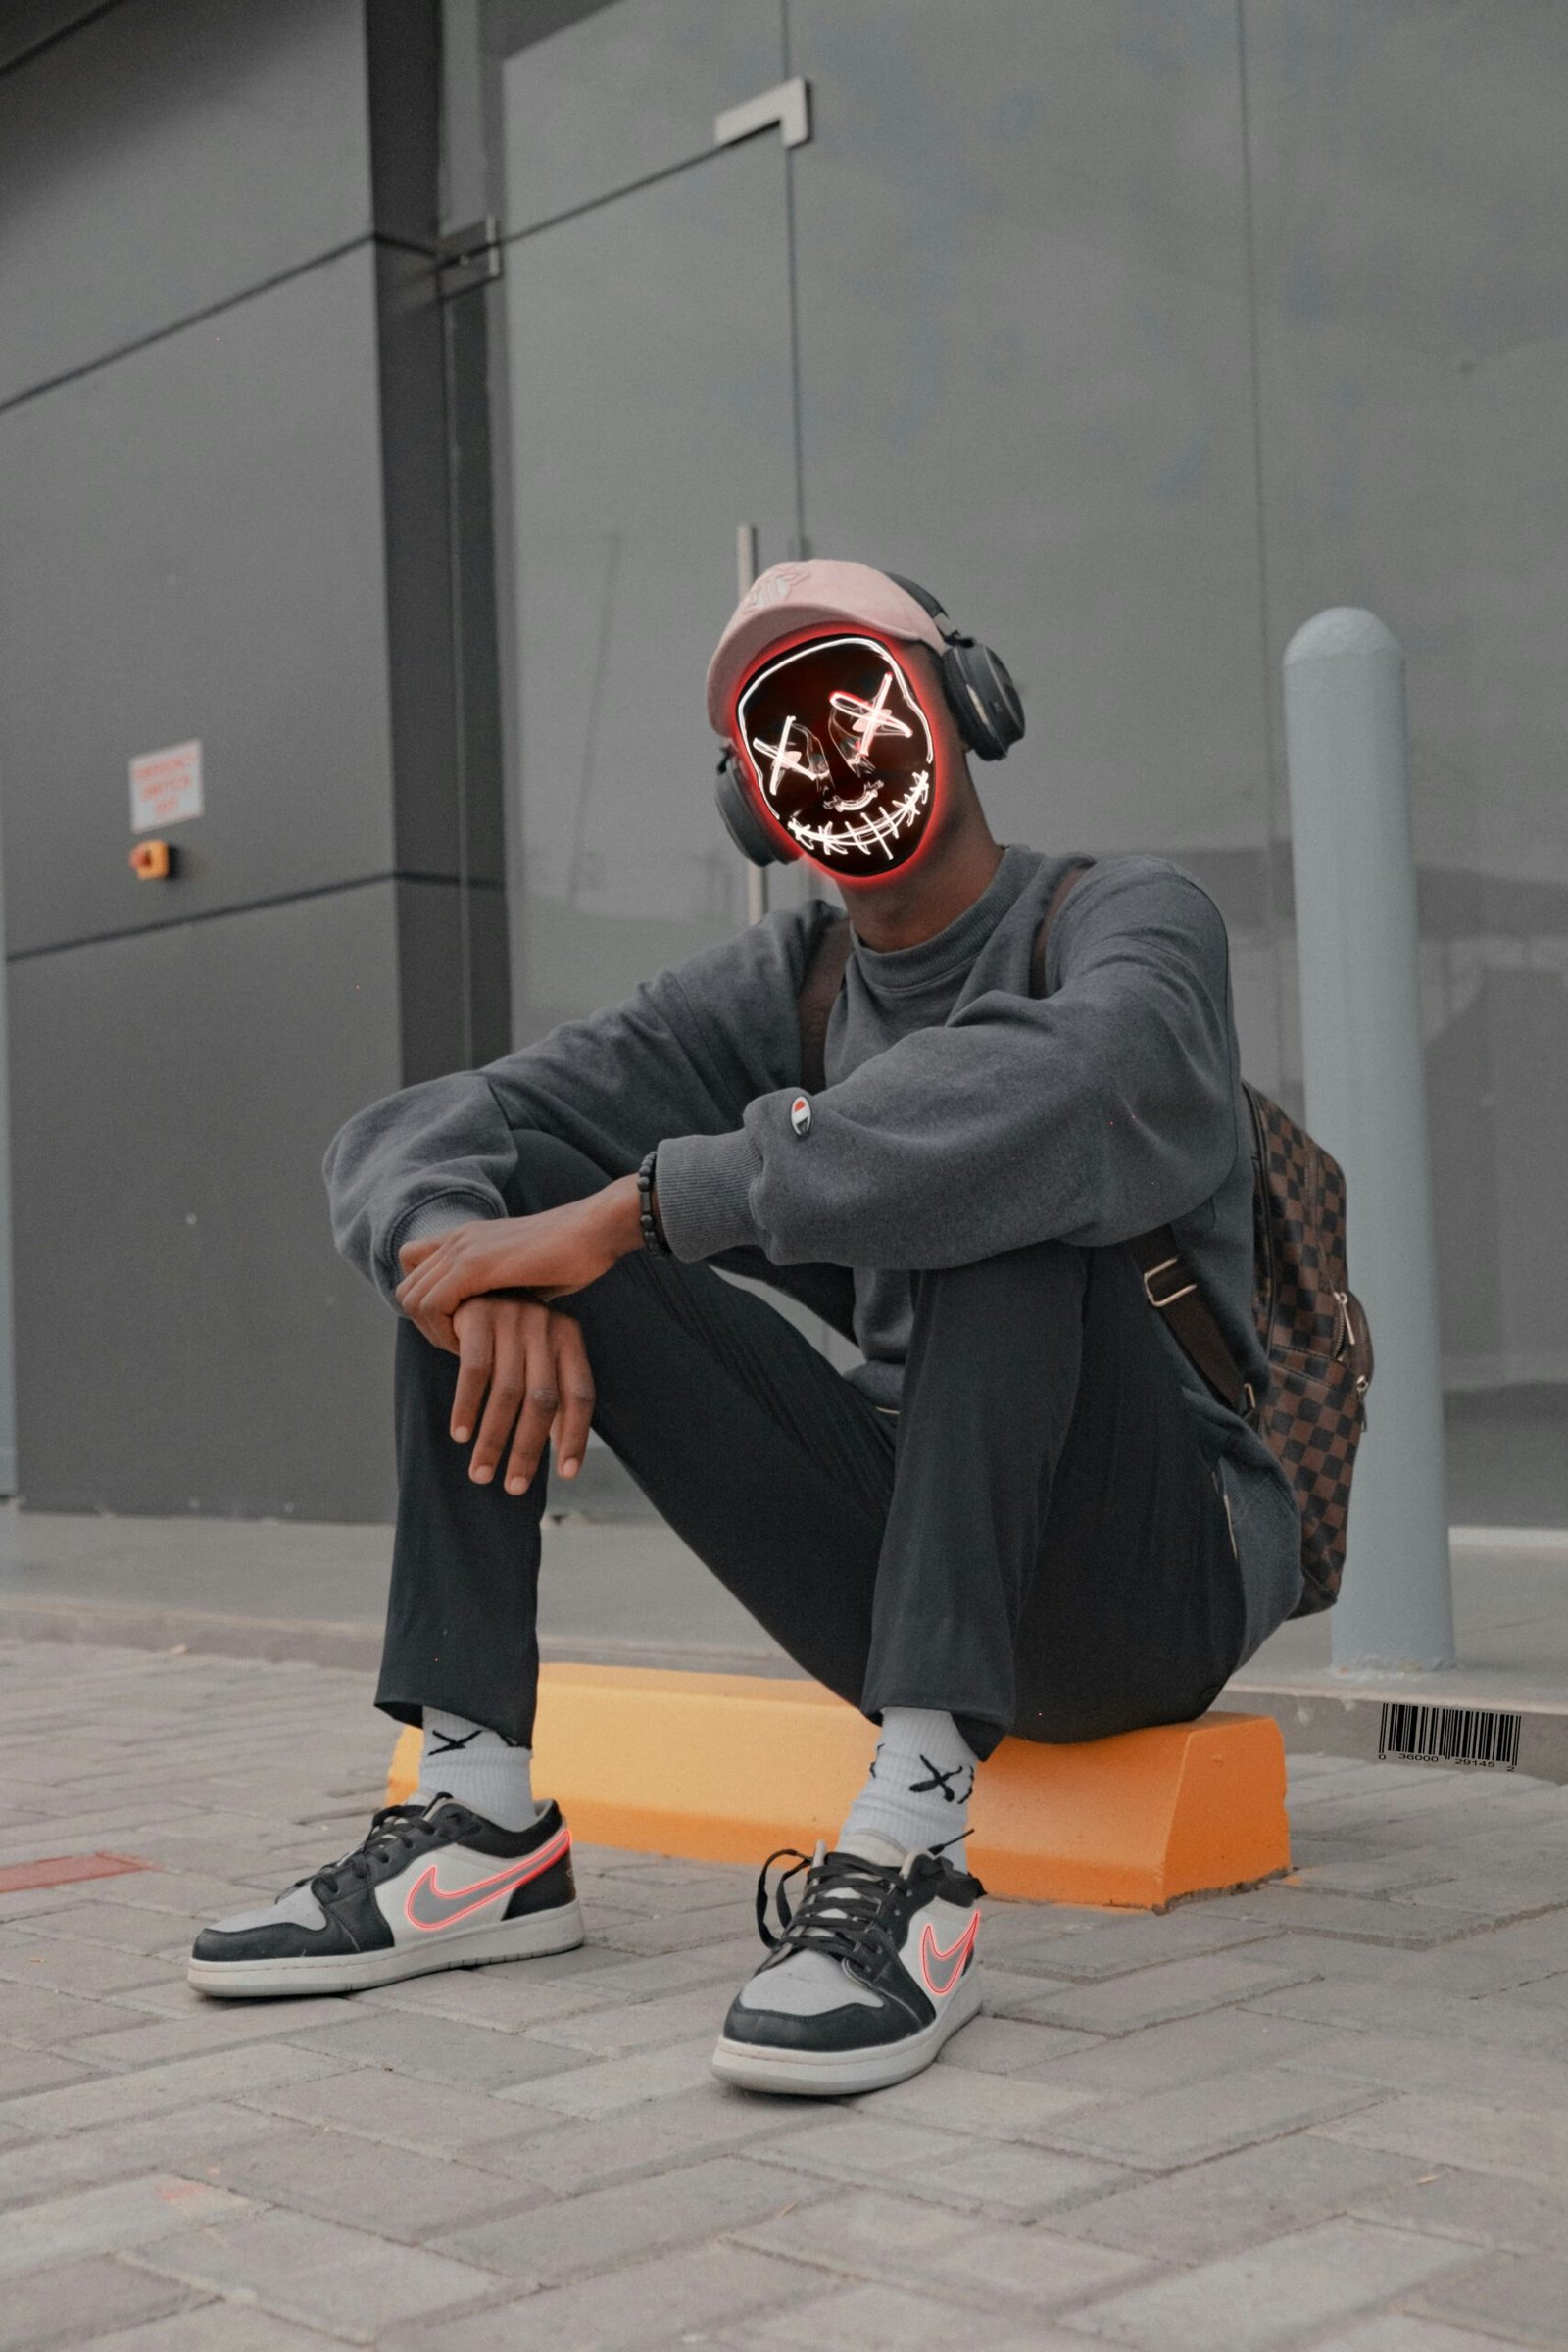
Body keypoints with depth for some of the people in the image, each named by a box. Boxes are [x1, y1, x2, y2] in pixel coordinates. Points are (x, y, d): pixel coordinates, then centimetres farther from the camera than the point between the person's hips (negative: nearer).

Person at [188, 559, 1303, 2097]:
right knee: (488, 1198, -6)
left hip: (1164, 1568, -4)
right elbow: (397, 1140, -1)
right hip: (901, 1586, 5)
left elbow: (1064, 1088, -34)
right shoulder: (782, 988, 8)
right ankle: (477, 1824, -16)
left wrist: (634, 1207, -35)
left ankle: (909, 1857, -39)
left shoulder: (1128, 923, -6)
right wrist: (472, 1248, -26)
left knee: (995, 1179, -32)